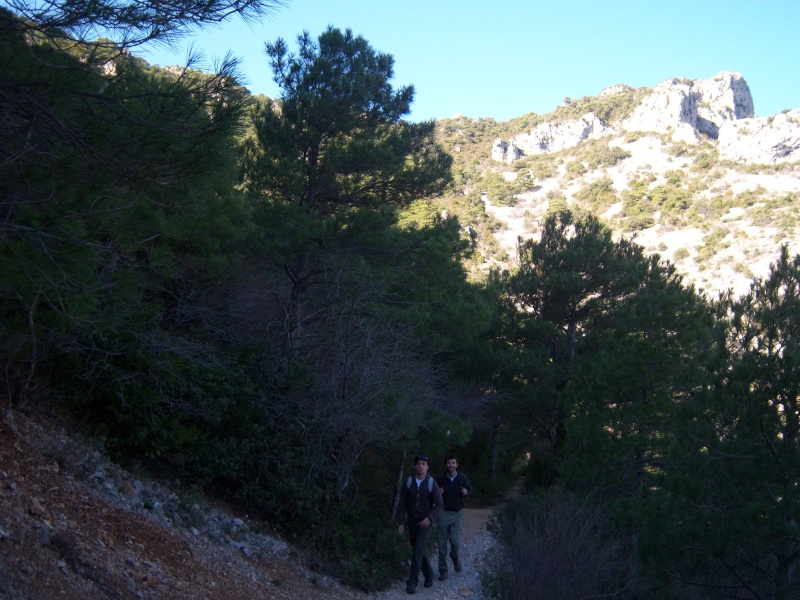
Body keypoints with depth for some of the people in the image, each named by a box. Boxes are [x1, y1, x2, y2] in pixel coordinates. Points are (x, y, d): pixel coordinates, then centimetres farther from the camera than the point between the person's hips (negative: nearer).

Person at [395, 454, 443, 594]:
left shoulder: (432, 484, -8)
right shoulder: (408, 483, -2)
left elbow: (439, 505, -8)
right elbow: (402, 504, 1)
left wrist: (430, 518, -23)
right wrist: (401, 522, -6)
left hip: (425, 523, -3)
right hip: (412, 522, 3)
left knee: (418, 551, -13)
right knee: (418, 551, 12)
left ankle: (412, 582, -8)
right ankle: (429, 575, 33)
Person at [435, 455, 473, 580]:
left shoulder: (462, 478, -1)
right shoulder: (440, 480, -2)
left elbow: (470, 489, 14)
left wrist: (466, 493, -9)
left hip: (456, 514, 0)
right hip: (443, 514, 0)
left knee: (455, 542, -9)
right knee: (442, 544, 2)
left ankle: (455, 558, 25)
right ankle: (443, 570, 14)